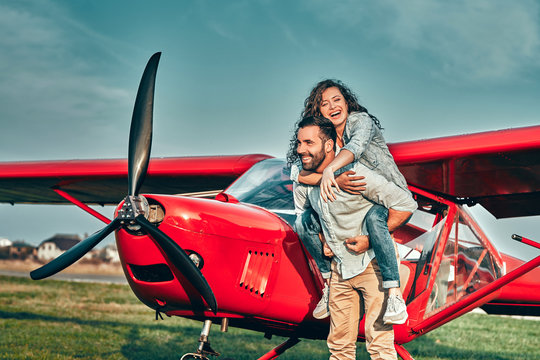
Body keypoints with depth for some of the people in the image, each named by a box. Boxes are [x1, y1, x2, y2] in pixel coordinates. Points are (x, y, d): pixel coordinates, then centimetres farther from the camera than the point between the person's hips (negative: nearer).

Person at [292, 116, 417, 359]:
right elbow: (302, 215, 20)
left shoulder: (354, 174, -22)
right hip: (340, 266, 6)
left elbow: (406, 204, -19)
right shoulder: (303, 181, -2)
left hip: (372, 263, -6)